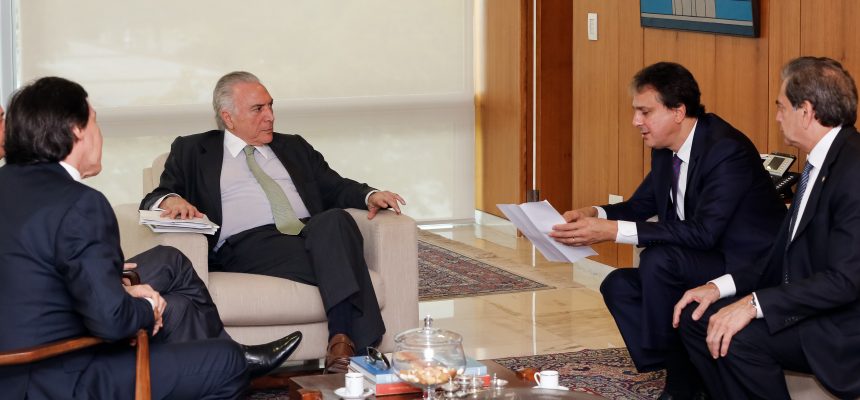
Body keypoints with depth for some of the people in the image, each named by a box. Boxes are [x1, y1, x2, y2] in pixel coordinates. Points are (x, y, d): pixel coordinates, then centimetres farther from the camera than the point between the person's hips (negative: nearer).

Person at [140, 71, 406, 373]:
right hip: (246, 246, -4)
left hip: (314, 233, 4)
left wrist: (369, 195, 2)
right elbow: (154, 199, 13)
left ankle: (343, 341, -43)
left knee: (336, 219, -35)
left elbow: (335, 187, 25)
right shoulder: (193, 151, 20)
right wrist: (171, 200, -13)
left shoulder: (294, 147, 30)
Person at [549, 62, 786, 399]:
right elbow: (641, 205, 16)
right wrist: (593, 215, -7)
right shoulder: (666, 151, 4)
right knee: (618, 286, 0)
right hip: (705, 262, 9)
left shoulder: (727, 150, -23)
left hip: (750, 267, -9)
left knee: (658, 259, -28)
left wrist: (614, 231, -32)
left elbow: (703, 232, -30)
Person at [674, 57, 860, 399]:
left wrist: (754, 304, -27)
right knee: (696, 316, 0)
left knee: (738, 337, -28)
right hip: (807, 306, 10)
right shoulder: (821, 164, 12)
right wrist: (721, 286, 0)